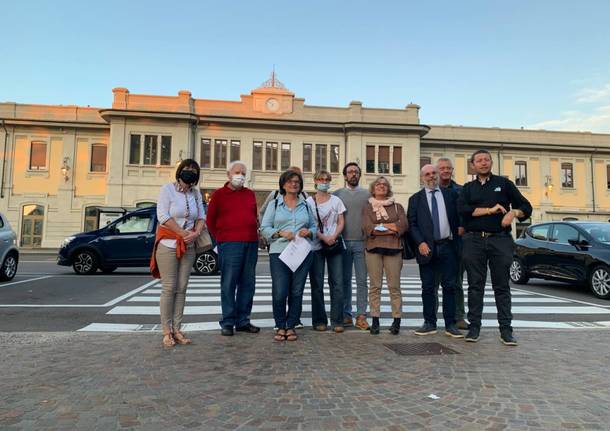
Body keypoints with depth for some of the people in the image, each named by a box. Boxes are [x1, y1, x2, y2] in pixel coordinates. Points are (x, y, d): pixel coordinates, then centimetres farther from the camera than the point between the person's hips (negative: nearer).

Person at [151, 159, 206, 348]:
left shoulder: (196, 193, 9)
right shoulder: (167, 189, -3)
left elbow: (201, 217, 10)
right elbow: (163, 217, -11)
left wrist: (196, 233, -10)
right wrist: (184, 233, -13)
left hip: (188, 246, 5)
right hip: (168, 244, -4)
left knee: (181, 288, 6)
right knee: (169, 288, -4)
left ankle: (177, 329, 14)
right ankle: (167, 331, 6)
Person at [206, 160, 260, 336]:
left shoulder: (250, 194, 16)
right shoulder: (219, 194, 5)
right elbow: (210, 220, 7)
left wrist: (255, 233, 11)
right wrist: (220, 237, 2)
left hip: (251, 243, 5)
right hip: (230, 244, -4)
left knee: (247, 283, 7)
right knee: (229, 284, -2)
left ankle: (243, 321, 16)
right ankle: (227, 322, 7)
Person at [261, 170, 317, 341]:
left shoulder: (306, 205, 16)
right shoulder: (274, 204, 8)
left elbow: (314, 226, 18)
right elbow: (265, 228, 2)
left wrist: (309, 232, -4)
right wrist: (280, 233, -13)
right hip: (279, 252, -2)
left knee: (297, 292, 4)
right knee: (279, 292, -7)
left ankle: (291, 326, 19)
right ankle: (280, 326, 13)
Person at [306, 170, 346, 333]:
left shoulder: (336, 201, 10)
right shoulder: (309, 202, 3)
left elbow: (341, 222, 6)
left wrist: (334, 236, -11)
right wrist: (323, 237, -15)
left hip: (335, 245, 2)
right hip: (316, 246, -1)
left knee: (337, 283, -2)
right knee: (317, 284, 2)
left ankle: (337, 320, 5)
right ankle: (319, 320, 11)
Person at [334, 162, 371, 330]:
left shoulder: (367, 194, 8)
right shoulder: (337, 194, 8)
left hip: (361, 242, 0)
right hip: (343, 242, 0)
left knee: (362, 280, -1)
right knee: (345, 280, 6)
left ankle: (361, 316, 5)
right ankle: (346, 314, 15)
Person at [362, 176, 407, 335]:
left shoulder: (397, 207, 14)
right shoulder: (367, 208, 12)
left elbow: (403, 226, -2)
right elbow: (367, 228, -4)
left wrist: (378, 227, -7)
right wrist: (389, 226, -7)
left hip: (393, 249, 0)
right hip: (373, 248, 0)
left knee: (394, 286, -2)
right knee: (375, 286, 0)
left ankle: (397, 320, 4)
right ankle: (375, 320, 4)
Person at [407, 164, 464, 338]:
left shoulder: (451, 194, 10)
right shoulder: (415, 199, 7)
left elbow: (458, 218, 10)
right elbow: (411, 224, 1)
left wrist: (457, 240, 1)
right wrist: (420, 243, -10)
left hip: (448, 246, 1)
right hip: (426, 248, 0)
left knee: (450, 286, 3)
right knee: (428, 288, 5)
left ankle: (450, 324, 12)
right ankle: (430, 323, 14)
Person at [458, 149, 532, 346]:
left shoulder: (504, 183, 12)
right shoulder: (468, 188, 14)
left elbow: (526, 207, 11)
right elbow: (462, 209, -5)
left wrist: (514, 212, -11)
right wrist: (490, 210, -11)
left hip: (500, 240, -1)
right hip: (474, 241, 1)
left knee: (502, 285, 2)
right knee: (475, 285, 3)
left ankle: (506, 329, 8)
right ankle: (474, 326, 10)